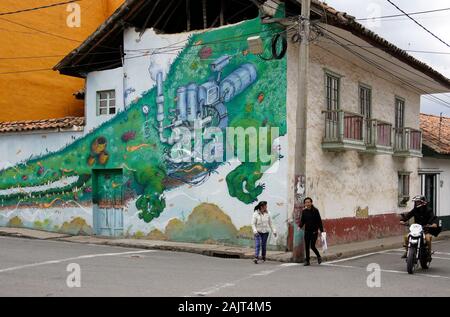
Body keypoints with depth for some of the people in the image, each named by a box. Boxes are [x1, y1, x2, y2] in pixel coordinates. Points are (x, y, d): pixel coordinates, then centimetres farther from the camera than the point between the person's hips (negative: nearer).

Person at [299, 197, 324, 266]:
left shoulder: (315, 210, -6)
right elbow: (302, 220, 10)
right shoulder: (304, 211, 5)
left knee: (312, 246, -8)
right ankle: (307, 260, 15)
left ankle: (319, 256, 18)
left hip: (314, 231, -4)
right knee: (307, 247, 5)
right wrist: (300, 226, -9)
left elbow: (319, 221, -6)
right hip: (307, 231, 4)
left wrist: (320, 229, -14)